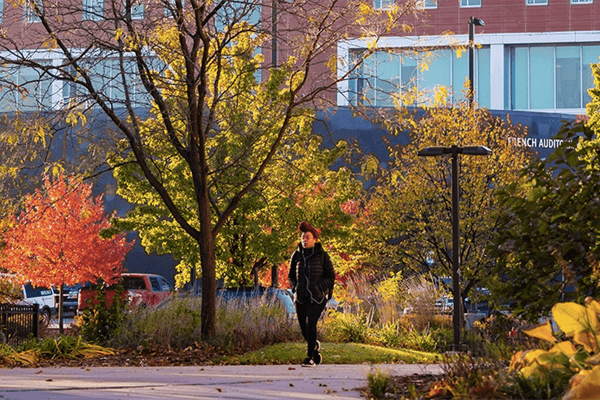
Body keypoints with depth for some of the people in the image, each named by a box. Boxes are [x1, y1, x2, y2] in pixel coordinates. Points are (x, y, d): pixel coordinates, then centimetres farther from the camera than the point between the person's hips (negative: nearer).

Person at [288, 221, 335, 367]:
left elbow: (331, 276, 2)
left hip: (317, 296, -4)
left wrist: (318, 287, -11)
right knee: (303, 326, 3)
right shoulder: (297, 255, 7)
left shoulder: (322, 255, -2)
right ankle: (315, 345, 34)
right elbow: (291, 275, 19)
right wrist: (295, 287, 2)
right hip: (301, 297, 4)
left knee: (310, 323, -18)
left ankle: (310, 357, -14)